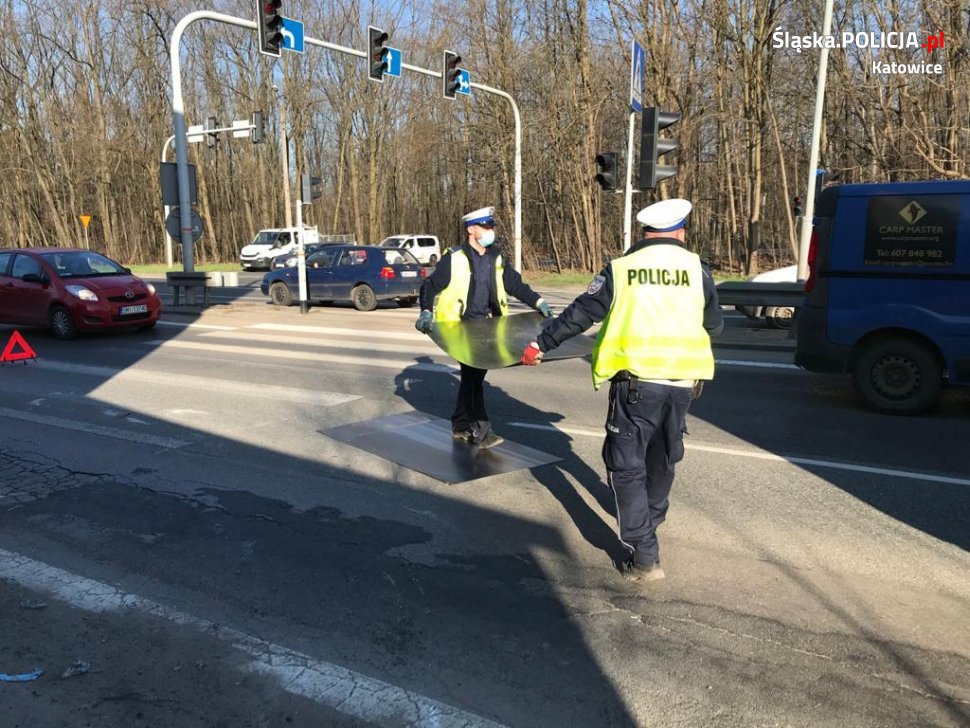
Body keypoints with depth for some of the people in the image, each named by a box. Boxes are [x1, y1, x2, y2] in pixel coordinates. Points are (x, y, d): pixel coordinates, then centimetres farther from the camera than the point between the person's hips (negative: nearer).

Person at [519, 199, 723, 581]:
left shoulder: (621, 268, 0)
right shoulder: (696, 268, 5)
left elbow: (580, 313, 0)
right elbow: (714, 324, 13)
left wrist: (540, 344, 8)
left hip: (637, 381, -3)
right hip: (681, 382, 4)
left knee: (627, 465, 4)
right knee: (663, 461, 23)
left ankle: (644, 555, -1)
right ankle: (650, 521, 44)